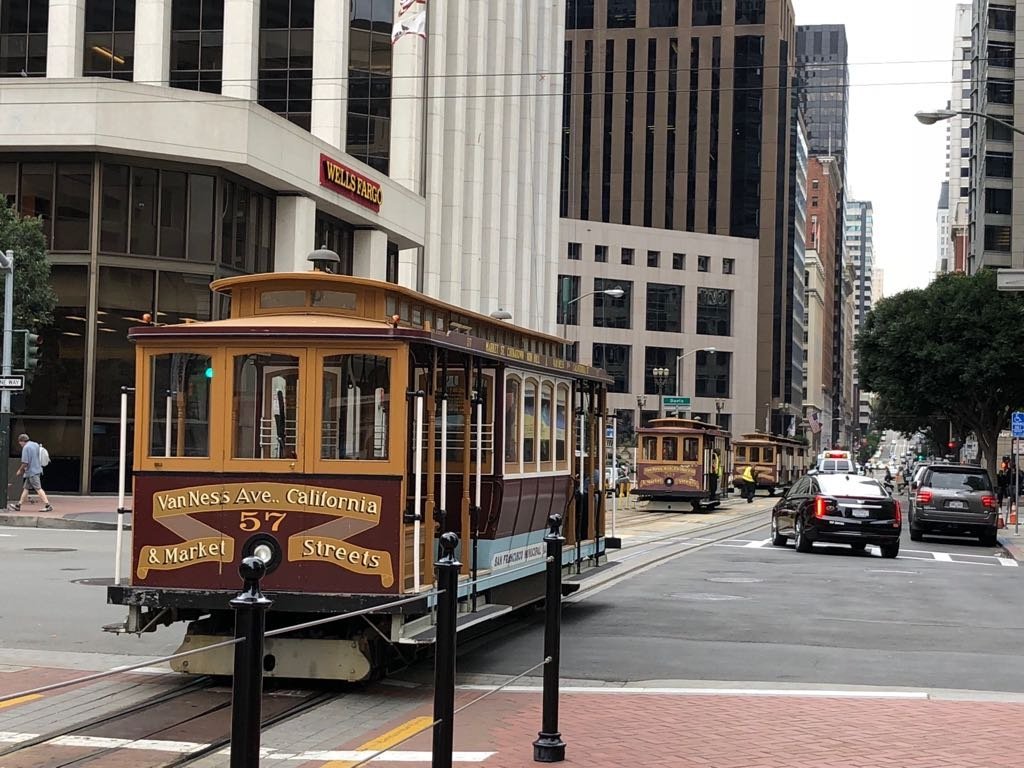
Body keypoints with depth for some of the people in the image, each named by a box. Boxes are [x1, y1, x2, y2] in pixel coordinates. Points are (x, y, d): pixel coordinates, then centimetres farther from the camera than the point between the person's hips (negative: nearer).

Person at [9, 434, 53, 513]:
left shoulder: (26, 448, -15)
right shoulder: (36, 445, 11)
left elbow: (25, 463, -20)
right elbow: (39, 458, 17)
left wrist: (20, 470, -2)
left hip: (31, 472, -9)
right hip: (37, 469, 9)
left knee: (38, 488, -8)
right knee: (26, 488, 14)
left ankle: (48, 505, -11)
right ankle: (18, 505, 19)